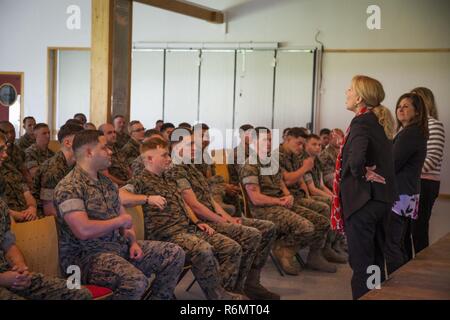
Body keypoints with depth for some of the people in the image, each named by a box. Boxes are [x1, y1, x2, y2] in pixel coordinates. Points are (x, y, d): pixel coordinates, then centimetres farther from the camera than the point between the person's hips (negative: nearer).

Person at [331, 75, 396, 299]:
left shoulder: (361, 122, -16)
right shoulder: (378, 122, 12)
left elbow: (356, 159, -33)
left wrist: (362, 173, -15)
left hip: (362, 199, -9)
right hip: (382, 199, 9)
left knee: (360, 261, -1)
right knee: (376, 258, 19)